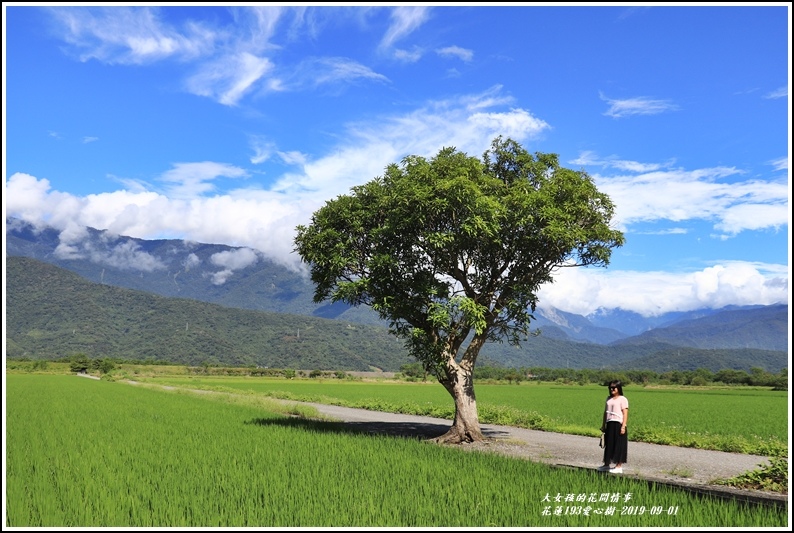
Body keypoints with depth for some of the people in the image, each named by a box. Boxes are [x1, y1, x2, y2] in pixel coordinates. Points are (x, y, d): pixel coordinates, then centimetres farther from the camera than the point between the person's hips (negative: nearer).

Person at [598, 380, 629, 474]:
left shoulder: (623, 399, -5)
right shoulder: (609, 399, 15)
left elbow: (625, 414, -11)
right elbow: (606, 412, 19)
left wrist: (623, 426, -18)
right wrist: (603, 424, 19)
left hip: (618, 424, -7)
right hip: (610, 424, 7)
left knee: (619, 445, -1)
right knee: (609, 445, 12)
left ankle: (619, 466, 6)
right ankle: (607, 464, 22)